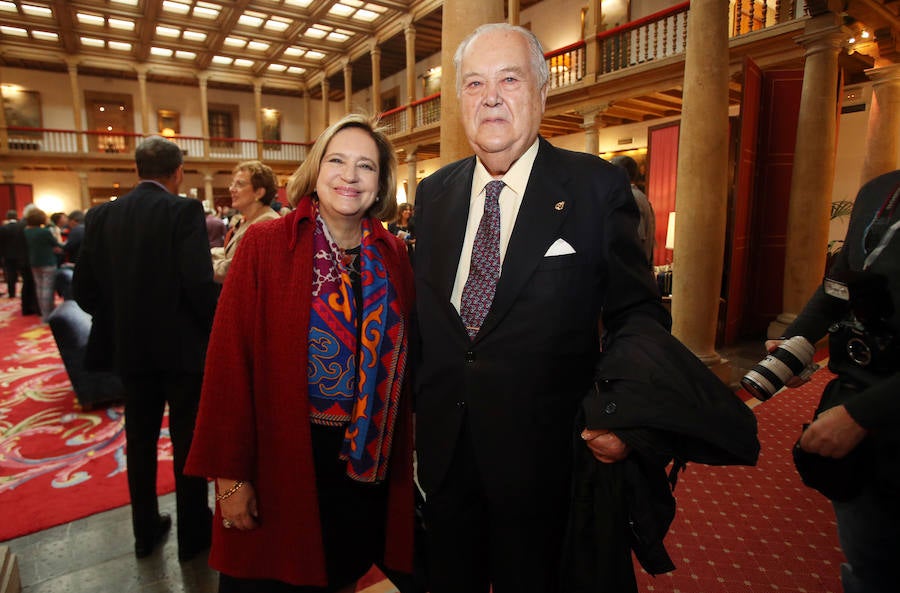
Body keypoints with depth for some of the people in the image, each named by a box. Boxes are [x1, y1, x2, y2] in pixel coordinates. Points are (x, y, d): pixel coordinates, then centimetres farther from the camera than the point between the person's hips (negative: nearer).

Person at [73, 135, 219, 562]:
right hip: (182, 346, -5)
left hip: (130, 349, 5)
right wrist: (215, 325, -5)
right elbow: (200, 285, -23)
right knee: (188, 441, 9)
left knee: (140, 440, 19)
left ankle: (145, 530, 34)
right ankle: (193, 533, 24)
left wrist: (121, 318, 18)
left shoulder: (101, 216, 2)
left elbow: (84, 290, 2)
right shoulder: (184, 211, -14)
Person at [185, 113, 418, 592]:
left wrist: (401, 453, 4)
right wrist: (230, 475, -9)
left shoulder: (393, 255, 0)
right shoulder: (264, 244, -10)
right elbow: (230, 360, -10)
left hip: (370, 463, 3)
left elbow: (402, 355, 5)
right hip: (284, 461, -3)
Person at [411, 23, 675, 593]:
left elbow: (640, 314, -6)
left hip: (544, 453, -3)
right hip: (444, 445, 4)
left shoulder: (597, 187, -9)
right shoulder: (434, 194, 4)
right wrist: (416, 409, 7)